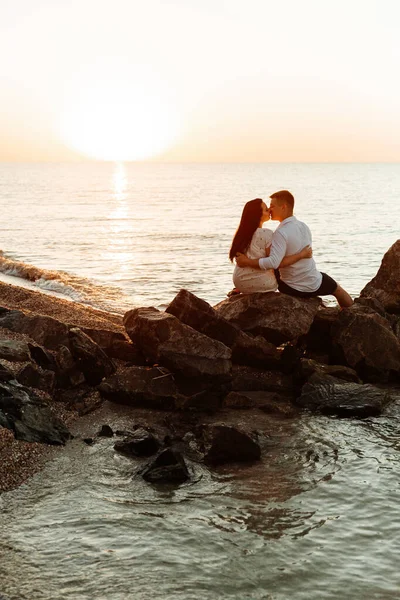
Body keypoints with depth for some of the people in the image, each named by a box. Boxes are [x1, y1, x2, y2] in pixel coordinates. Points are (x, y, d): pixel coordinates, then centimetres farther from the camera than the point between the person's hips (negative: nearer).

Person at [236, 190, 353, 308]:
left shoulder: (281, 233, -25)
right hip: (315, 284, 5)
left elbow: (273, 263, -33)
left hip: (293, 289, -5)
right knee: (338, 290, 33)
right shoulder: (303, 226, -1)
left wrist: (247, 262, -27)